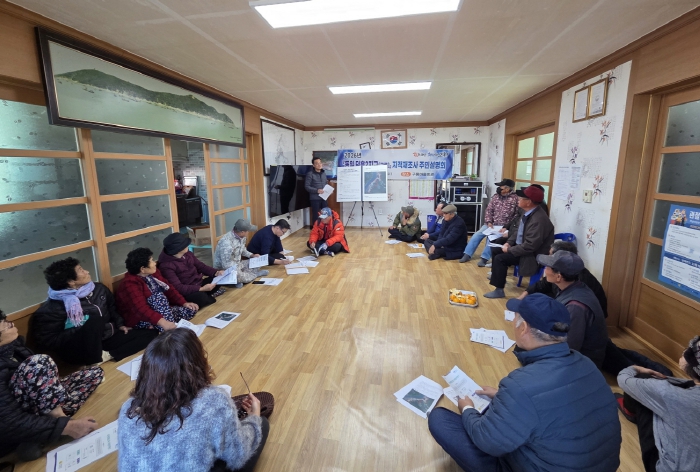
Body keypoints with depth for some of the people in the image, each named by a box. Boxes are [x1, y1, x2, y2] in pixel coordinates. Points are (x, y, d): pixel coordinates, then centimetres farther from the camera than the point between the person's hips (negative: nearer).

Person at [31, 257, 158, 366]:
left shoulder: (98, 289, 2)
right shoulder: (53, 308, -15)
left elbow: (112, 308, 21)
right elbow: (46, 341, -18)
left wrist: (119, 324, 8)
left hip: (104, 338, 6)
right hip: (79, 351, -6)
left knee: (151, 336, -9)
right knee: (95, 319, -36)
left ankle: (108, 355, -19)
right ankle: (95, 359, -19)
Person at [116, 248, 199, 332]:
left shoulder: (153, 273, 1)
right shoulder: (130, 284, -23)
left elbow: (168, 289, 7)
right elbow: (142, 309, -36)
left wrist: (184, 303, -6)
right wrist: (163, 323, -48)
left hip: (158, 312, 8)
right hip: (140, 320, -8)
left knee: (190, 310, -9)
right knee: (159, 296, -32)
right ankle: (172, 330, -33)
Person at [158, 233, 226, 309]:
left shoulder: (186, 253, 0)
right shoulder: (166, 265, -21)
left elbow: (199, 265, 10)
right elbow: (178, 288, -25)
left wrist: (216, 272, -7)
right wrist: (201, 289, -32)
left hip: (200, 283, 8)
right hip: (186, 292, -7)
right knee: (202, 298, -37)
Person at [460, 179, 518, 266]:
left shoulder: (514, 199, -7)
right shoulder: (496, 196, 10)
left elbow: (517, 215, -10)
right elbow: (489, 210, 8)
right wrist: (489, 222, -7)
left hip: (503, 226, -5)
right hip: (491, 223, 5)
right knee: (477, 234, -11)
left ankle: (484, 258, -20)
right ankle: (467, 255, -6)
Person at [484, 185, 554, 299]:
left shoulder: (539, 219, -30)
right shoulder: (528, 212, 0)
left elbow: (530, 246, -31)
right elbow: (518, 230, 15)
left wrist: (509, 250, -21)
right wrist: (509, 242, 1)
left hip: (533, 254, -10)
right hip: (520, 245, 10)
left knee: (500, 258, -21)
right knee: (495, 250, 7)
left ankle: (499, 290, -9)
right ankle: (497, 275, 26)